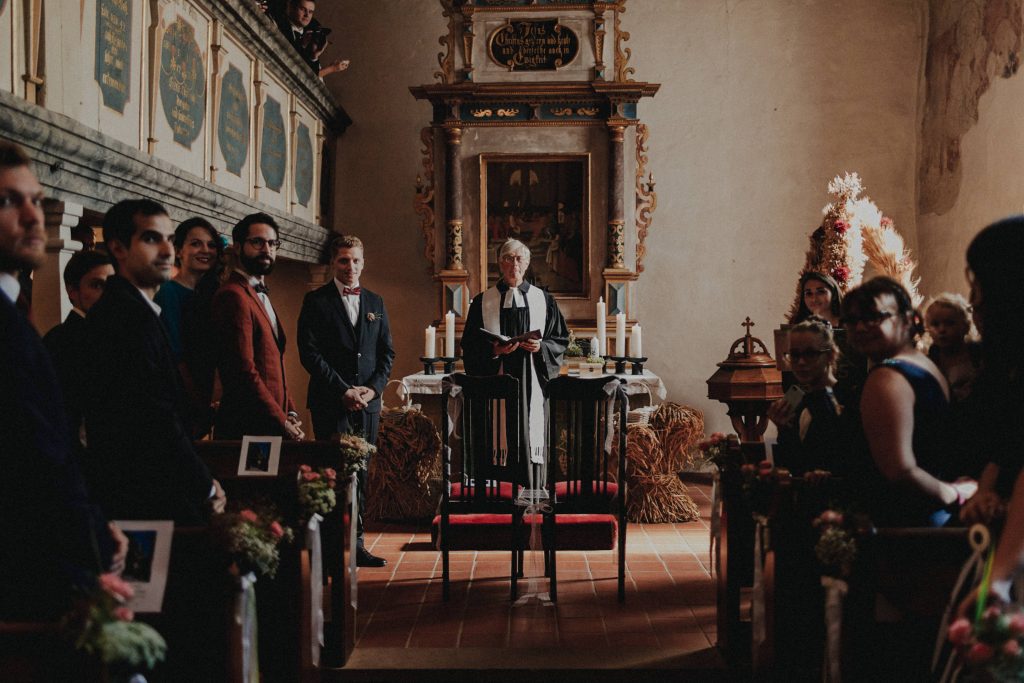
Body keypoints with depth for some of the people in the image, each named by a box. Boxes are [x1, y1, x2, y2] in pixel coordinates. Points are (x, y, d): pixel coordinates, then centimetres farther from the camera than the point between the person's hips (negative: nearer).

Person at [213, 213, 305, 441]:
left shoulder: (261, 295, 18)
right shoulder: (233, 295, -13)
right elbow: (244, 371, -19)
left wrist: (290, 413, 5)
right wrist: (284, 424, -16)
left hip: (274, 426, 9)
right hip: (245, 428, -9)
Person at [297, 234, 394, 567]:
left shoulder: (375, 302, 15)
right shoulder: (316, 301, 1)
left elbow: (387, 352, 14)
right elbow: (309, 352, -7)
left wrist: (373, 388, -2)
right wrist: (344, 390, -12)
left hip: (368, 402, 5)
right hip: (331, 402, -4)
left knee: (359, 473, 7)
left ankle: (354, 544, 12)